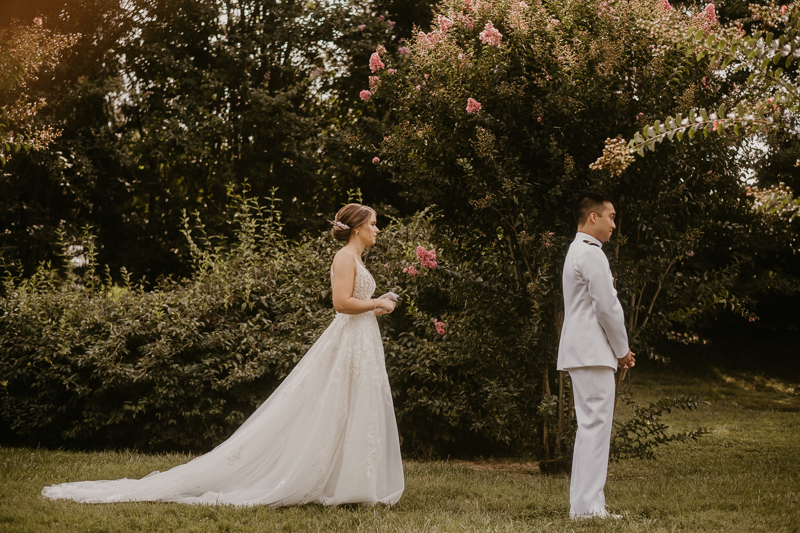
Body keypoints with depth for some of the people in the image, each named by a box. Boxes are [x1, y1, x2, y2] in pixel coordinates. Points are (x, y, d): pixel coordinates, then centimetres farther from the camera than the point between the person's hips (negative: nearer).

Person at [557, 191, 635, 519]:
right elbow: (608, 308, -15)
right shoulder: (592, 254, -12)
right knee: (595, 425, -10)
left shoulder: (576, 252, 21)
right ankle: (588, 506, -11)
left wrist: (618, 350, 17)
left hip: (579, 353, 11)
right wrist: (622, 350, -2)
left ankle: (583, 504, 12)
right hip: (593, 353, -11)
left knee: (589, 426, 11)